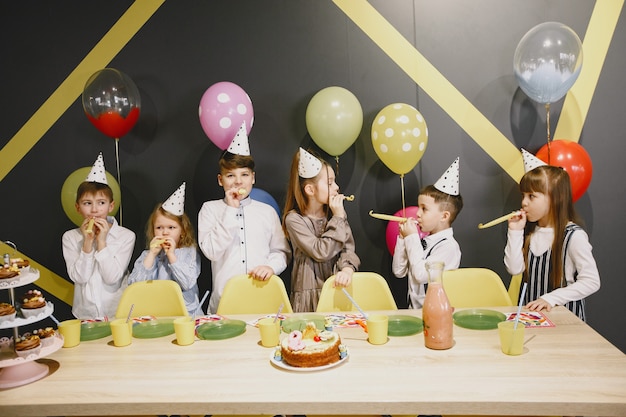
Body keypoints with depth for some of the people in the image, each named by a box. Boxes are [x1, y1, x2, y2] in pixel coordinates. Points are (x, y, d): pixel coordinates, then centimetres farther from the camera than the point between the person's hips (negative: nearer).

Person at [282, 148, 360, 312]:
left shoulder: (336, 212, 6)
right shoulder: (294, 219, -8)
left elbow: (347, 248, 0)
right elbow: (321, 252, -15)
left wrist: (347, 268, -21)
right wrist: (338, 218, -11)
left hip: (336, 287, 3)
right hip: (309, 293, -3)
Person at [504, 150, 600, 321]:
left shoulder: (574, 236, -10)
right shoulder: (529, 231, 7)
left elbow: (591, 281, -12)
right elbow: (514, 269, -1)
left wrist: (551, 298, -18)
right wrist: (515, 232, -4)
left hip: (563, 314, -4)